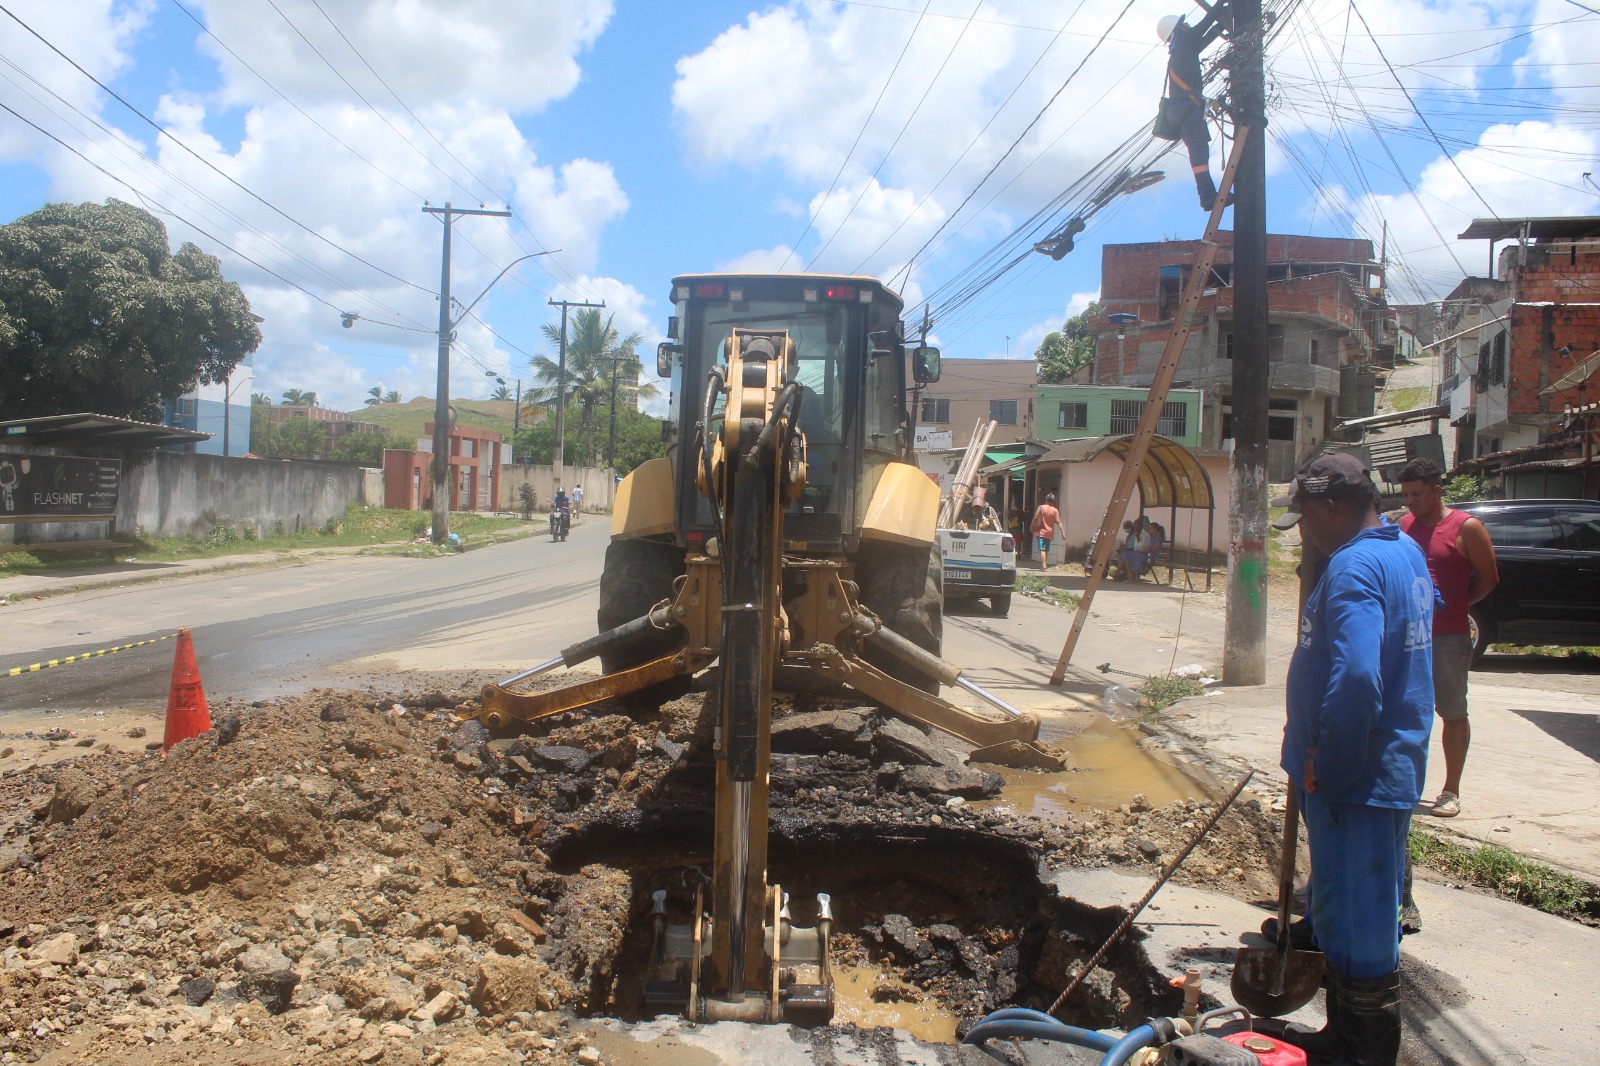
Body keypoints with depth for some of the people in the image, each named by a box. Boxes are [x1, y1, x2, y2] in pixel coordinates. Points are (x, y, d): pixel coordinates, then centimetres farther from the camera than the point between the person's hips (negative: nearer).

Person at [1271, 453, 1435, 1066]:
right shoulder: (1406, 552, 11)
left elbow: (1354, 680, -31)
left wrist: (1326, 768, -23)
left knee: (1356, 924, 2)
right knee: (1363, 916, 20)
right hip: (1394, 769, 11)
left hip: (1357, 781, -11)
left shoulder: (1355, 568, -22)